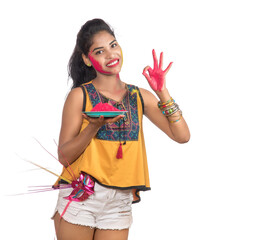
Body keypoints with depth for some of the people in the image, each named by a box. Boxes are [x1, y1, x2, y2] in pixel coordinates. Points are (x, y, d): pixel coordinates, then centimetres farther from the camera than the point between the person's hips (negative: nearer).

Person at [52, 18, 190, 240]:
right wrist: (94, 126, -20)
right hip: (80, 199, -2)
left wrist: (162, 92, -7)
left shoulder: (140, 97, 7)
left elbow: (182, 136, -1)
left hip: (120, 203, 3)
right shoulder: (80, 96, -3)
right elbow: (64, 156, -6)